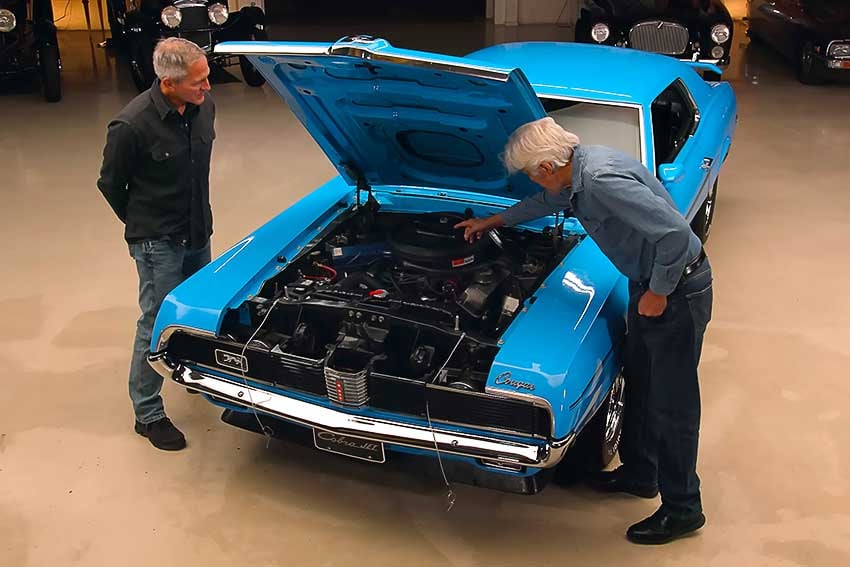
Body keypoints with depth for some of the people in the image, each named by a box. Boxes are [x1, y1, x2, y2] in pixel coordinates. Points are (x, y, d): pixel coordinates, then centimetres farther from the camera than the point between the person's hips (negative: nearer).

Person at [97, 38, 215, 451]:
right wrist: (144, 227, 3)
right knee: (157, 324, 3)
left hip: (198, 232, 6)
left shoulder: (204, 107, -7)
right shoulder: (132, 126, -26)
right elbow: (110, 184, -10)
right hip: (157, 242, -6)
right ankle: (148, 415, 17)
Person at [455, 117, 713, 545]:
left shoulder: (602, 181, -30)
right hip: (650, 283, 10)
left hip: (678, 290, -10)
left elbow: (676, 235, -34)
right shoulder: (579, 164, 0)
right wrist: (492, 221, 33)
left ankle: (682, 509, 20)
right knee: (638, 385, 22)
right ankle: (638, 474, 42)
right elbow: (548, 201, 24)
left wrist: (658, 294, -22)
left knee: (671, 402, 3)